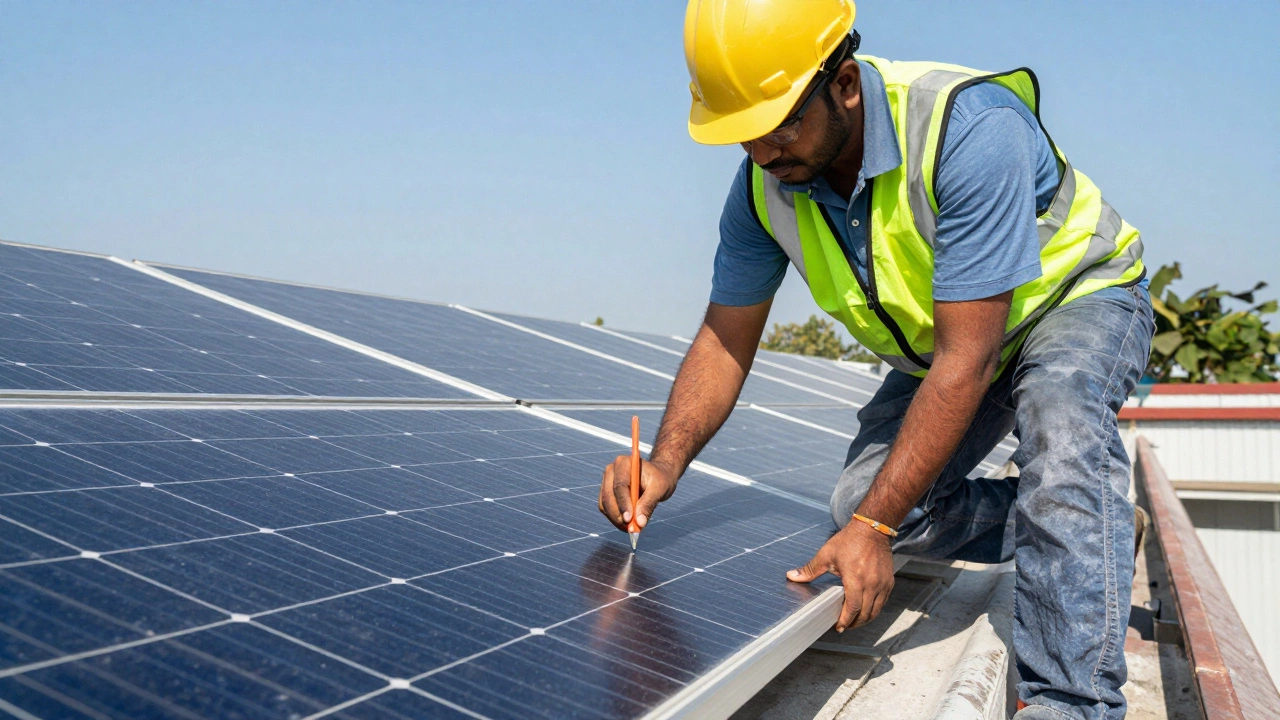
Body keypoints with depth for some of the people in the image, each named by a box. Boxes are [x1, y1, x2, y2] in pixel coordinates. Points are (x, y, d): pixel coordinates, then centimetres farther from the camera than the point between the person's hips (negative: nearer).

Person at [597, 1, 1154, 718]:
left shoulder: (969, 130, -38)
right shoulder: (765, 185, -18)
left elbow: (966, 360, -39)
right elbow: (725, 340, -9)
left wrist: (874, 528, -39)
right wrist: (666, 462, -27)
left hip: (1079, 294, -6)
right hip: (942, 338, 6)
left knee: (1057, 414, -38)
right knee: (866, 498, -9)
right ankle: (1094, 531, 8)